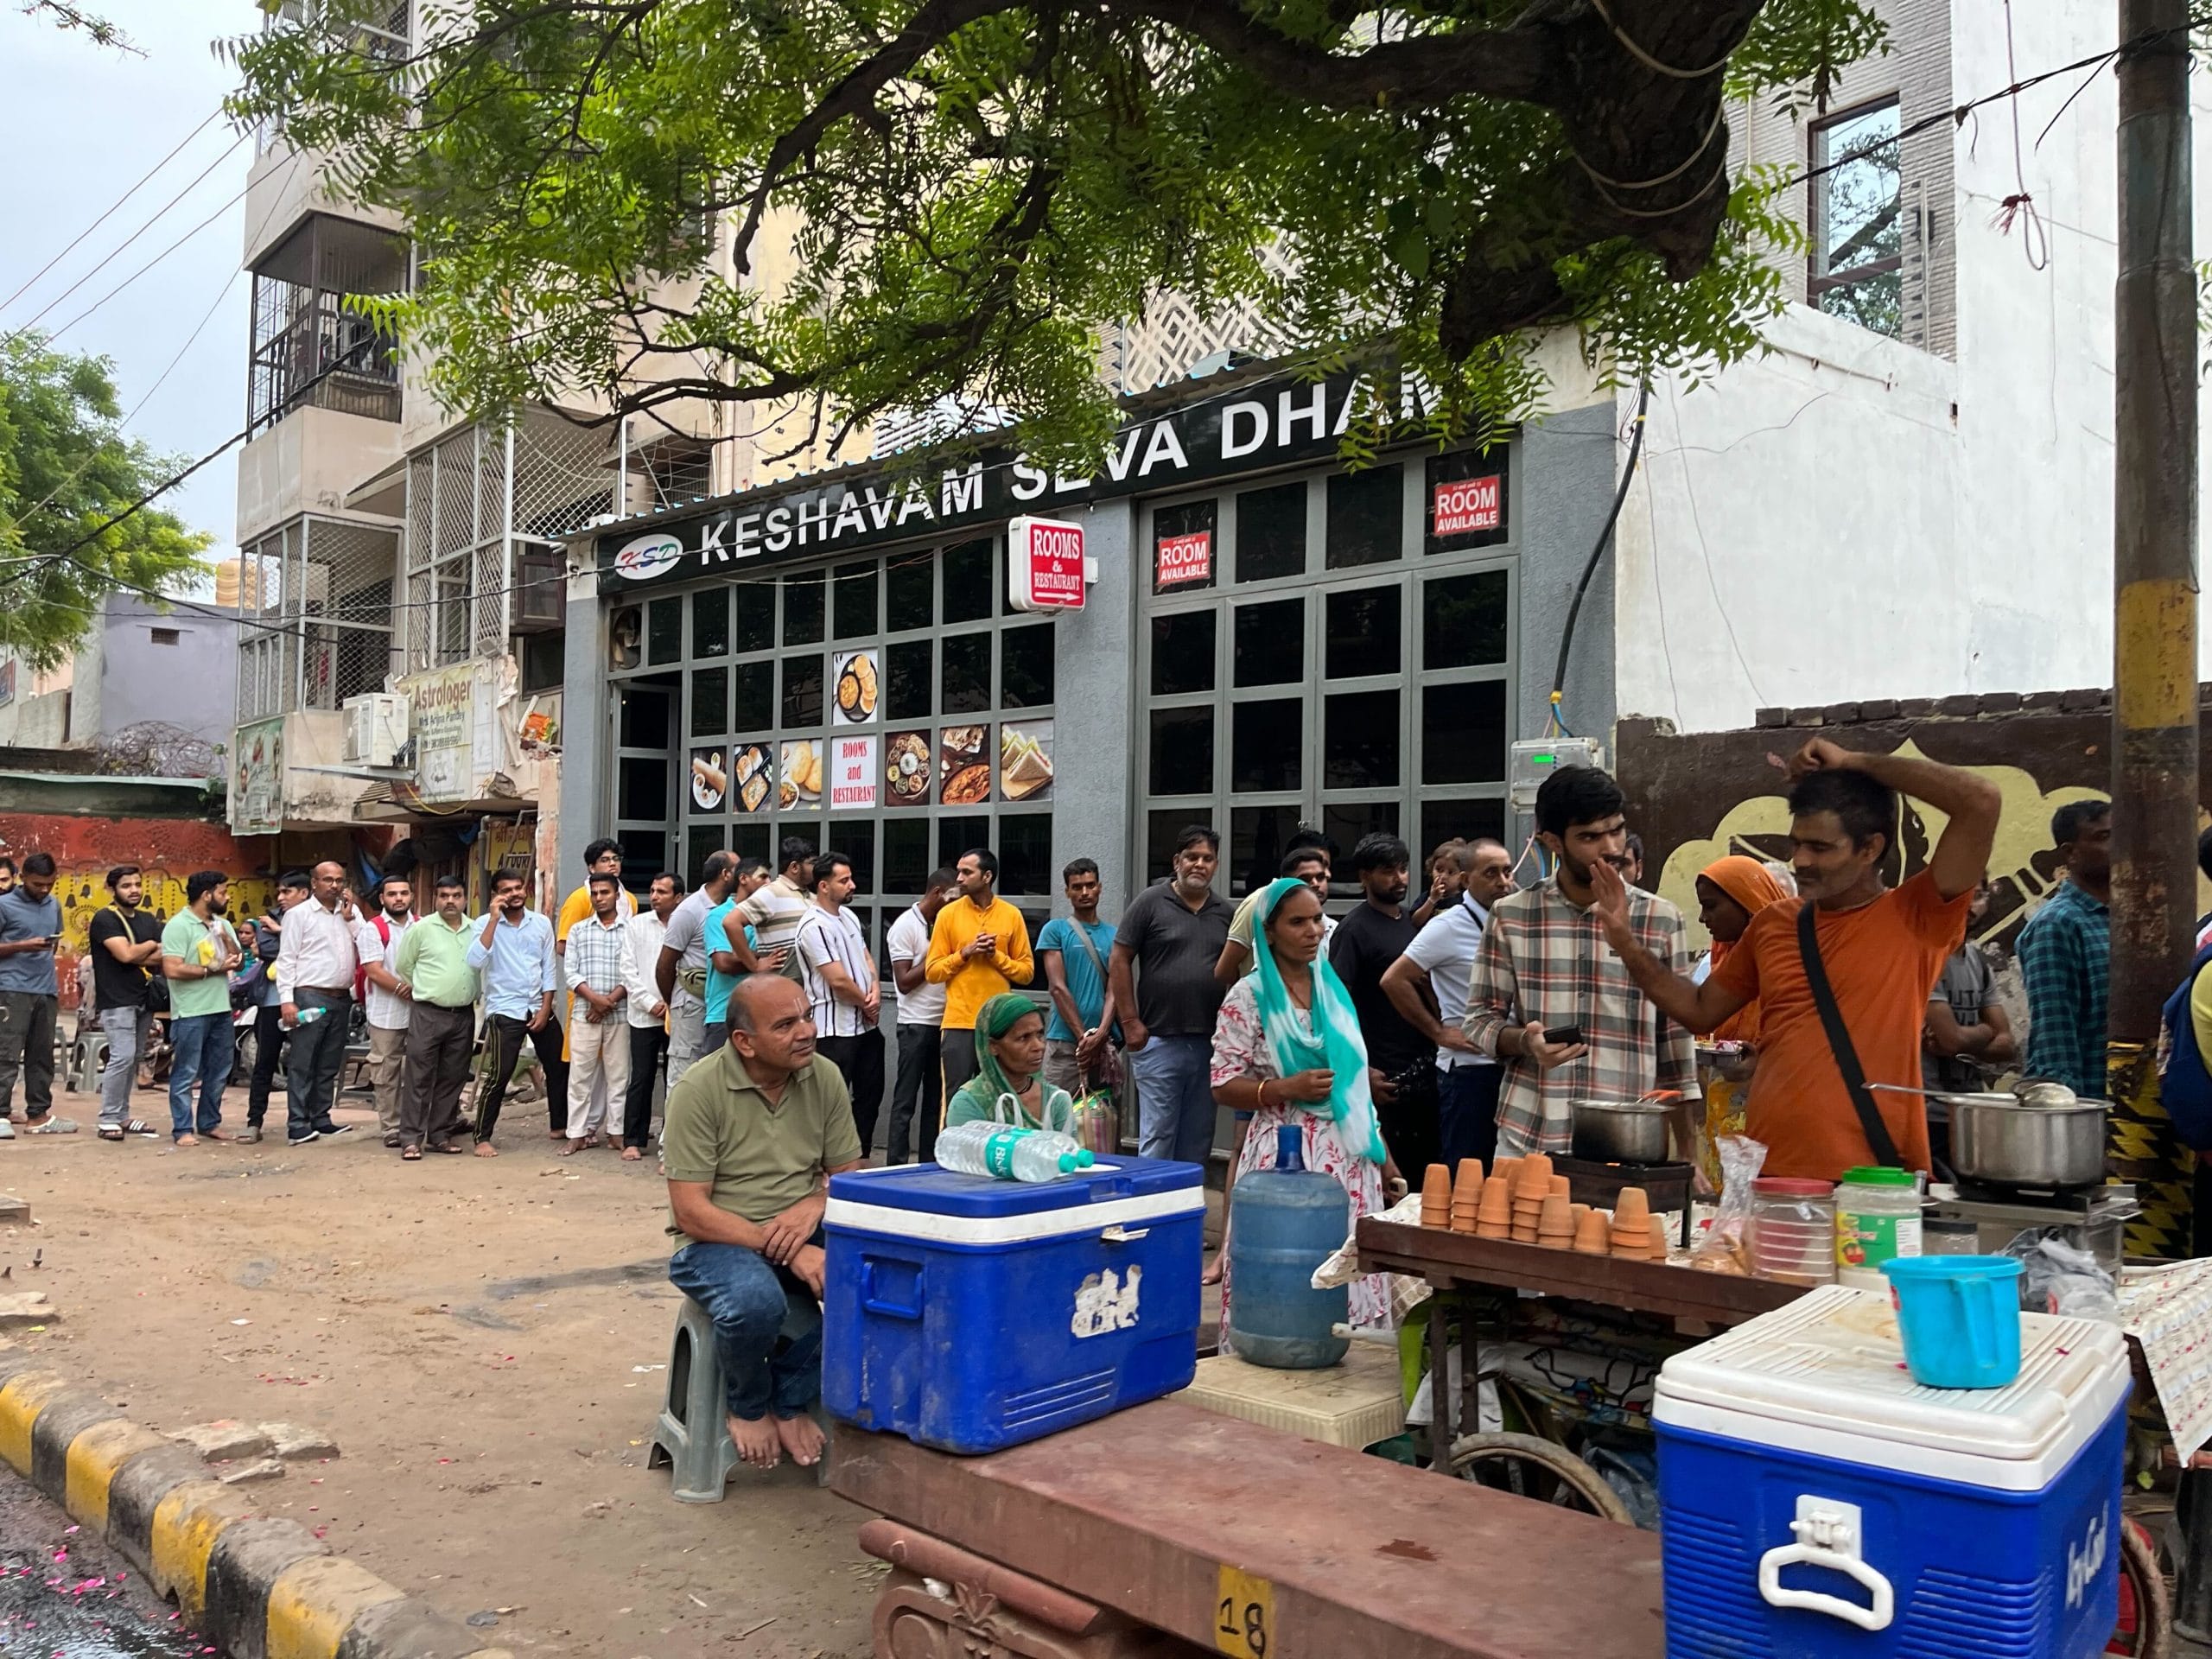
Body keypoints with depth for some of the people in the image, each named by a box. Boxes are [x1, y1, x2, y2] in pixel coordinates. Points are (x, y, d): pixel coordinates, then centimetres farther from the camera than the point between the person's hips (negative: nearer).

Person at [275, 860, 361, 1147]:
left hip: (341, 999, 6)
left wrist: (351, 919, 1)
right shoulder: (299, 914, 0)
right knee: (302, 1064, -4)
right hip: (311, 997, -6)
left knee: (329, 1065, 10)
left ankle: (321, 1119, 17)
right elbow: (286, 959, -5)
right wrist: (287, 1000, -13)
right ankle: (298, 1125, -3)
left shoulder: (348, 914, 16)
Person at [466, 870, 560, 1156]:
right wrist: (494, 919, -23)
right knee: (500, 1076, -9)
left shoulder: (542, 923, 4)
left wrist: (545, 1010, -2)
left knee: (558, 1068, 12)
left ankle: (562, 1125, 28)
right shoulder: (487, 924, -6)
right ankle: (483, 1138, 3)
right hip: (505, 1011, -4)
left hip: (539, 1008, 4)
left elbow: (548, 971, 7)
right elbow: (476, 962, -23)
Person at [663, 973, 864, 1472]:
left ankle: (789, 1401, -1)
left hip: (801, 1234, 4)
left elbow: (848, 1174, 8)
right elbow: (690, 1211, -17)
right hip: (716, 1241, -4)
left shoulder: (824, 1079, 0)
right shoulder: (699, 1090, -15)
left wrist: (813, 1205, -16)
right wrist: (788, 1252, -25)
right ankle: (747, 1408, -1)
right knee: (756, 1300, -37)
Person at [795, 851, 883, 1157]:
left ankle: (861, 1159, 24)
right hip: (835, 1029, -9)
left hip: (866, 1025, 9)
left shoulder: (849, 916, 12)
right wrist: (866, 1004, -5)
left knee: (870, 1092, 14)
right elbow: (838, 980, -20)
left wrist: (875, 991, -4)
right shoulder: (815, 926, -17)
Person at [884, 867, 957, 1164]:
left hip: (943, 1022, 7)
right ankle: (896, 1165, 2)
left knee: (936, 1098, 10)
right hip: (917, 1024, -7)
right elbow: (904, 982, -12)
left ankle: (929, 1162, 16)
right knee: (906, 1100, -2)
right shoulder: (905, 926, -9)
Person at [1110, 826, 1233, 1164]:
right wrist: (1130, 1021, -7)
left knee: (1197, 1142, 11)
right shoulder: (1150, 902, -1)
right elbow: (1120, 961, -2)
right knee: (1156, 1137, -2)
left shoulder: (1225, 912, 10)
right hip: (1159, 1040, -4)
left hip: (1209, 1044, 4)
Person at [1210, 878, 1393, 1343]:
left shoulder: (1333, 987, 12)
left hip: (1347, 1155, 5)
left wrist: (1381, 1151, 16)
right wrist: (1290, 1087, -18)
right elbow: (1223, 1086, -5)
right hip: (1284, 1154, -5)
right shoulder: (1249, 996, -3)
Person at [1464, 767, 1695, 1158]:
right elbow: (1480, 1019, 6)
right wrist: (1524, 1041, -16)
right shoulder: (1510, 916, 1)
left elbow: (1676, 1039, 6)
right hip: (1526, 1143, 0)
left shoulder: (1661, 920, 2)